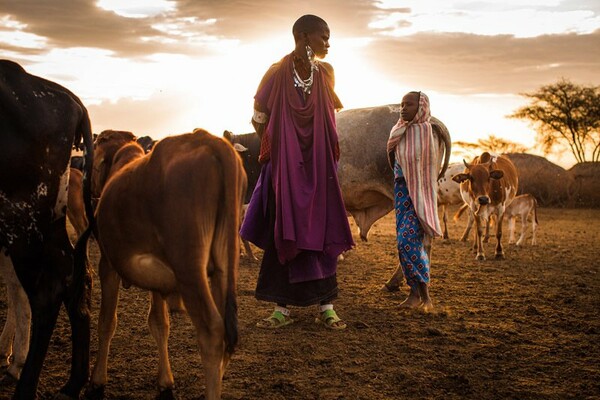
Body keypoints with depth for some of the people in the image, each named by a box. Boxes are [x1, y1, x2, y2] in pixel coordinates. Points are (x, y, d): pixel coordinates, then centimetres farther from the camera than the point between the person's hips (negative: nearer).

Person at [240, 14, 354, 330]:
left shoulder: (325, 73, 4)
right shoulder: (277, 73, -6)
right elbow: (259, 118, 2)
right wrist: (276, 145, 10)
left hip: (318, 166, 2)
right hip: (284, 166, -2)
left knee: (320, 231, 1)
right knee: (282, 234, 0)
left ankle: (326, 306, 6)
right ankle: (282, 308, 6)